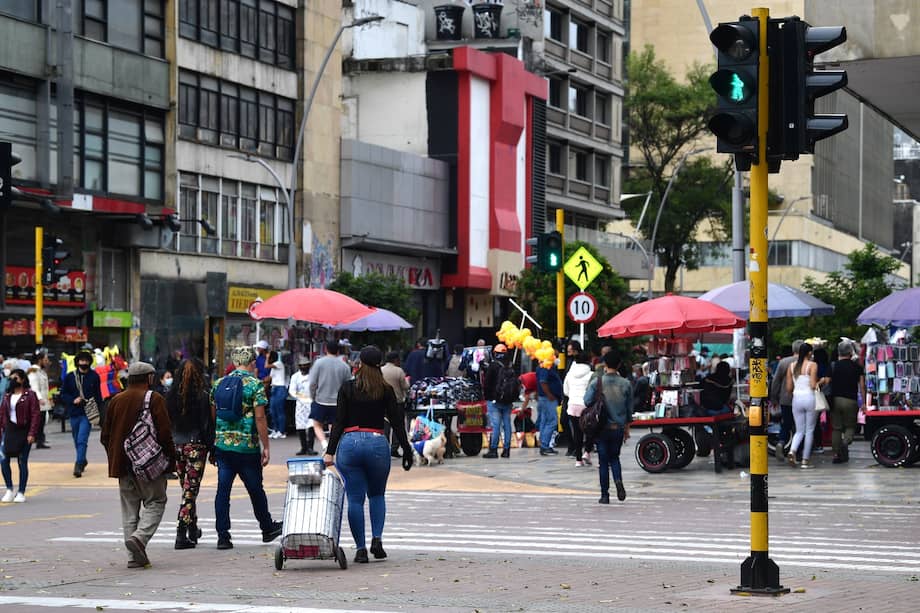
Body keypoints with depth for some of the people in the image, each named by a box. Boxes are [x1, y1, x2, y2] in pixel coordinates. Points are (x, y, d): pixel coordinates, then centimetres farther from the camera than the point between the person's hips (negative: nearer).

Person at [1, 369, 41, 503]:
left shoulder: (30, 395, -4)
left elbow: (36, 415, -8)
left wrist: (32, 433, -15)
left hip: (24, 432, -4)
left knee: (22, 462, 1)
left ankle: (21, 493, 9)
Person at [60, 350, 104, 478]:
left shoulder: (94, 376, 1)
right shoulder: (70, 377, 4)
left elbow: (98, 396, 4)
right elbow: (63, 394, 7)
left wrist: (99, 412, 0)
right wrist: (73, 400, -11)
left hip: (87, 413, -3)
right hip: (74, 413, 3)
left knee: (82, 440, -15)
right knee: (77, 441, 15)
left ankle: (78, 465, -18)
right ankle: (82, 461, 35)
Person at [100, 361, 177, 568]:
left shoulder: (116, 400, 8)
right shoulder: (154, 399, -8)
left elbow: (105, 436, 11)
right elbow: (165, 433, -13)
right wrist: (171, 458, -2)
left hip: (123, 464, 5)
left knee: (129, 508, 9)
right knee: (155, 501, 6)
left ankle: (135, 557, 6)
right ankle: (140, 537, -19)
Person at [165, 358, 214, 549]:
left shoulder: (171, 395, 2)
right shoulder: (203, 395, -9)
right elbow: (208, 424, -10)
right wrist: (212, 447, -2)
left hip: (175, 445, 4)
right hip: (196, 445, -4)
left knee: (187, 488, 18)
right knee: (190, 490, -3)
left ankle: (193, 529, 29)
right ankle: (182, 534, -9)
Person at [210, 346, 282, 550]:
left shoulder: (218, 384, 8)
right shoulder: (255, 384, -6)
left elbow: (212, 416, 11)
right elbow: (259, 417, -11)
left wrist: (212, 448, 18)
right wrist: (266, 447, -6)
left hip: (222, 444, 3)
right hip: (248, 447, -3)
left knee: (223, 490, 4)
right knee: (255, 489, 11)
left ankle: (222, 535, 1)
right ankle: (267, 529, 28)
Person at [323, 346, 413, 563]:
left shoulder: (347, 388, 1)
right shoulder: (386, 391, 2)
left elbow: (339, 422, -3)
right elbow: (397, 422, 1)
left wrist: (330, 452, -3)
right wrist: (407, 451, 6)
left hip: (349, 443, -1)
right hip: (377, 443, 1)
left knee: (355, 498, 5)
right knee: (377, 495, 19)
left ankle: (361, 549, 2)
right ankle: (377, 539, 1)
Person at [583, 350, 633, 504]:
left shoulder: (597, 382, -9)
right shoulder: (626, 384, -1)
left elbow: (587, 401, -12)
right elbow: (629, 409, 5)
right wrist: (627, 429, 16)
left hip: (602, 427, -2)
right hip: (618, 427, 2)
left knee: (603, 461, 8)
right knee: (614, 457, 18)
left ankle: (605, 495, 8)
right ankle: (618, 480, -9)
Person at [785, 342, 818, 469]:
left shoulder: (792, 366, 7)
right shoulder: (812, 365, -7)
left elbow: (788, 387, 7)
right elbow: (813, 385, -15)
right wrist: (820, 382, 5)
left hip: (796, 398, 4)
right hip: (809, 398, -4)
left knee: (799, 430, 11)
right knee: (809, 430, 6)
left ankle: (792, 451, -16)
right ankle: (805, 460, 5)